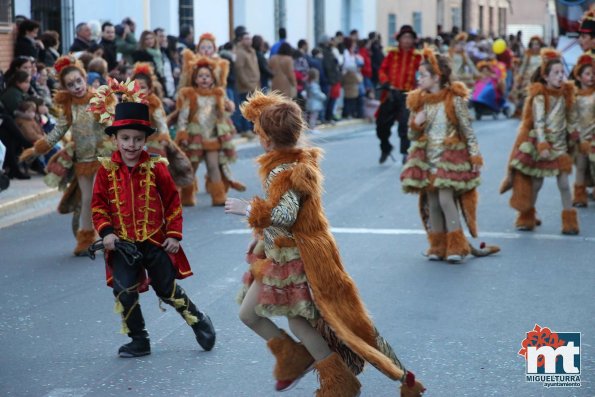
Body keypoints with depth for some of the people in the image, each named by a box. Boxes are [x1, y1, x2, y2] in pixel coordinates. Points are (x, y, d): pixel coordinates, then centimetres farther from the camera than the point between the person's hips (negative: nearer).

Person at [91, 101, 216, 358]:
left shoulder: (155, 167, -6)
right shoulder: (107, 170, -3)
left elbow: (173, 202, 1)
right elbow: (99, 205, 2)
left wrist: (174, 235, -3)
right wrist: (106, 232, -11)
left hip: (156, 242, -1)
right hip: (122, 244, 1)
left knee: (167, 289, 7)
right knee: (124, 292, -7)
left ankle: (199, 321, 32)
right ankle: (139, 342, 10)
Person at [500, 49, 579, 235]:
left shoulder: (565, 94, 4)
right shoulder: (540, 96, -12)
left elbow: (571, 119, 12)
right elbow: (538, 122, -17)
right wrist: (542, 146, -24)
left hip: (560, 146, 4)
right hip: (541, 144, -3)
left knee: (564, 183, -3)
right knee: (536, 183, 6)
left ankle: (569, 222, 0)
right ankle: (527, 217, 22)